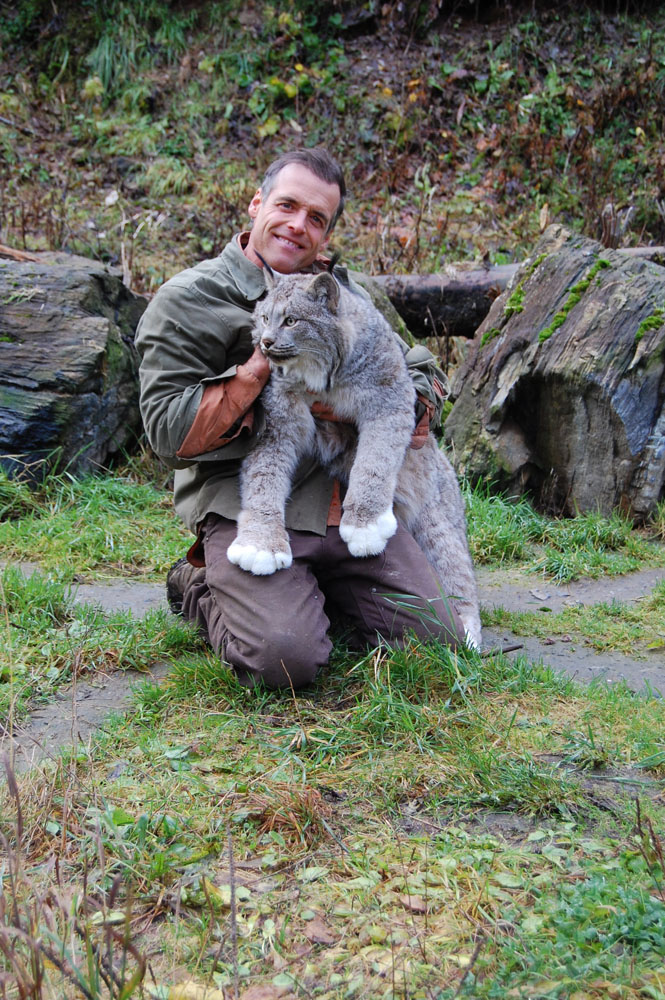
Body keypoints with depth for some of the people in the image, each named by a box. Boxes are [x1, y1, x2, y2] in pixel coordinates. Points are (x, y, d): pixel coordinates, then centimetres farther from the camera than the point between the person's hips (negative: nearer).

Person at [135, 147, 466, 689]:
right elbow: (171, 433, -8)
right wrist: (263, 363, -11)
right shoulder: (187, 300, 1)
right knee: (287, 659, -25)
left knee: (439, 639, -4)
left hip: (351, 498, 5)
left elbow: (421, 371, 19)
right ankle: (201, 587, 7)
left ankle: (313, 588, 20)